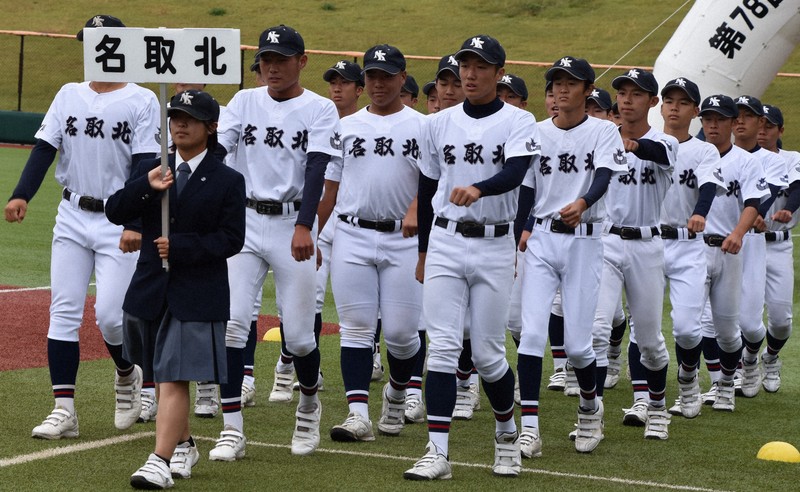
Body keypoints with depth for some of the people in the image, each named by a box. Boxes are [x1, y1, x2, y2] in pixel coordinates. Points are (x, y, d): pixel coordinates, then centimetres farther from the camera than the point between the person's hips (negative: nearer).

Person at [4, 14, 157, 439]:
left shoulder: (142, 101, -4)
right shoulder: (69, 96, 9)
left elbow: (145, 167, -10)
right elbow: (45, 148, 2)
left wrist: (135, 225, -20)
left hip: (118, 222, -4)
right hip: (72, 217, 4)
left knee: (109, 314, -11)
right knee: (63, 313, -1)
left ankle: (127, 374, 20)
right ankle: (63, 410, 1)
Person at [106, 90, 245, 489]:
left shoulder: (228, 181, -1)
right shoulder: (150, 170, 10)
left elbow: (231, 239, -7)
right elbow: (115, 212, -1)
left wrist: (181, 246, -17)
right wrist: (146, 187, -18)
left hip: (198, 294, -5)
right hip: (151, 288, 5)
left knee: (175, 377, -13)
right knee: (166, 376, 15)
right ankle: (183, 445, 33)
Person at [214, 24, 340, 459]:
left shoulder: (319, 110, -1)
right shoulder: (245, 102, 9)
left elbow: (316, 171, -14)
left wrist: (304, 227, -28)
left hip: (293, 224, -3)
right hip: (244, 222, 3)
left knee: (298, 333, 0)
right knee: (231, 321, -9)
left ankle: (309, 404, 30)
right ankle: (232, 429, -5)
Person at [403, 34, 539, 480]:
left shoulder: (519, 123, -3)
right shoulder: (441, 123, 8)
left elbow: (514, 173, -22)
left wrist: (477, 189, -41)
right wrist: (423, 250, 18)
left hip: (494, 247, -3)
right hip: (445, 243, 3)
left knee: (488, 354, 1)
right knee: (443, 347, -6)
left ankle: (507, 433, 27)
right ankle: (438, 453, -8)